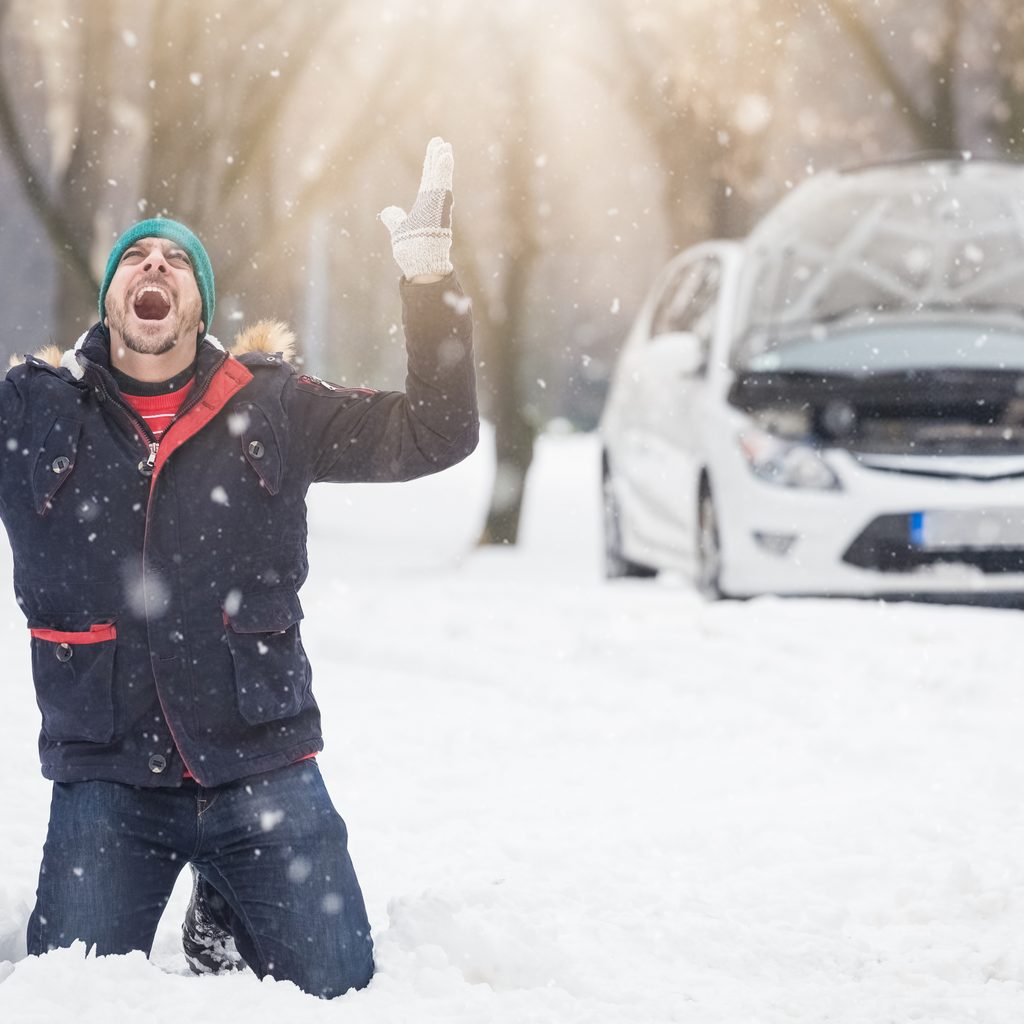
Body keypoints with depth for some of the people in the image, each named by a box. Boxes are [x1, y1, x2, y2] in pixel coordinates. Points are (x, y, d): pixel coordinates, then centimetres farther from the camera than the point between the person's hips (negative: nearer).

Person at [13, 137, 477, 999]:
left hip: (263, 770, 1)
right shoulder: (32, 410, 3)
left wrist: (429, 277, -9)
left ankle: (223, 916, 32)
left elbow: (434, 433, 0)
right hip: (106, 781, 0)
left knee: (336, 992, 2)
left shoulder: (272, 408, 3)